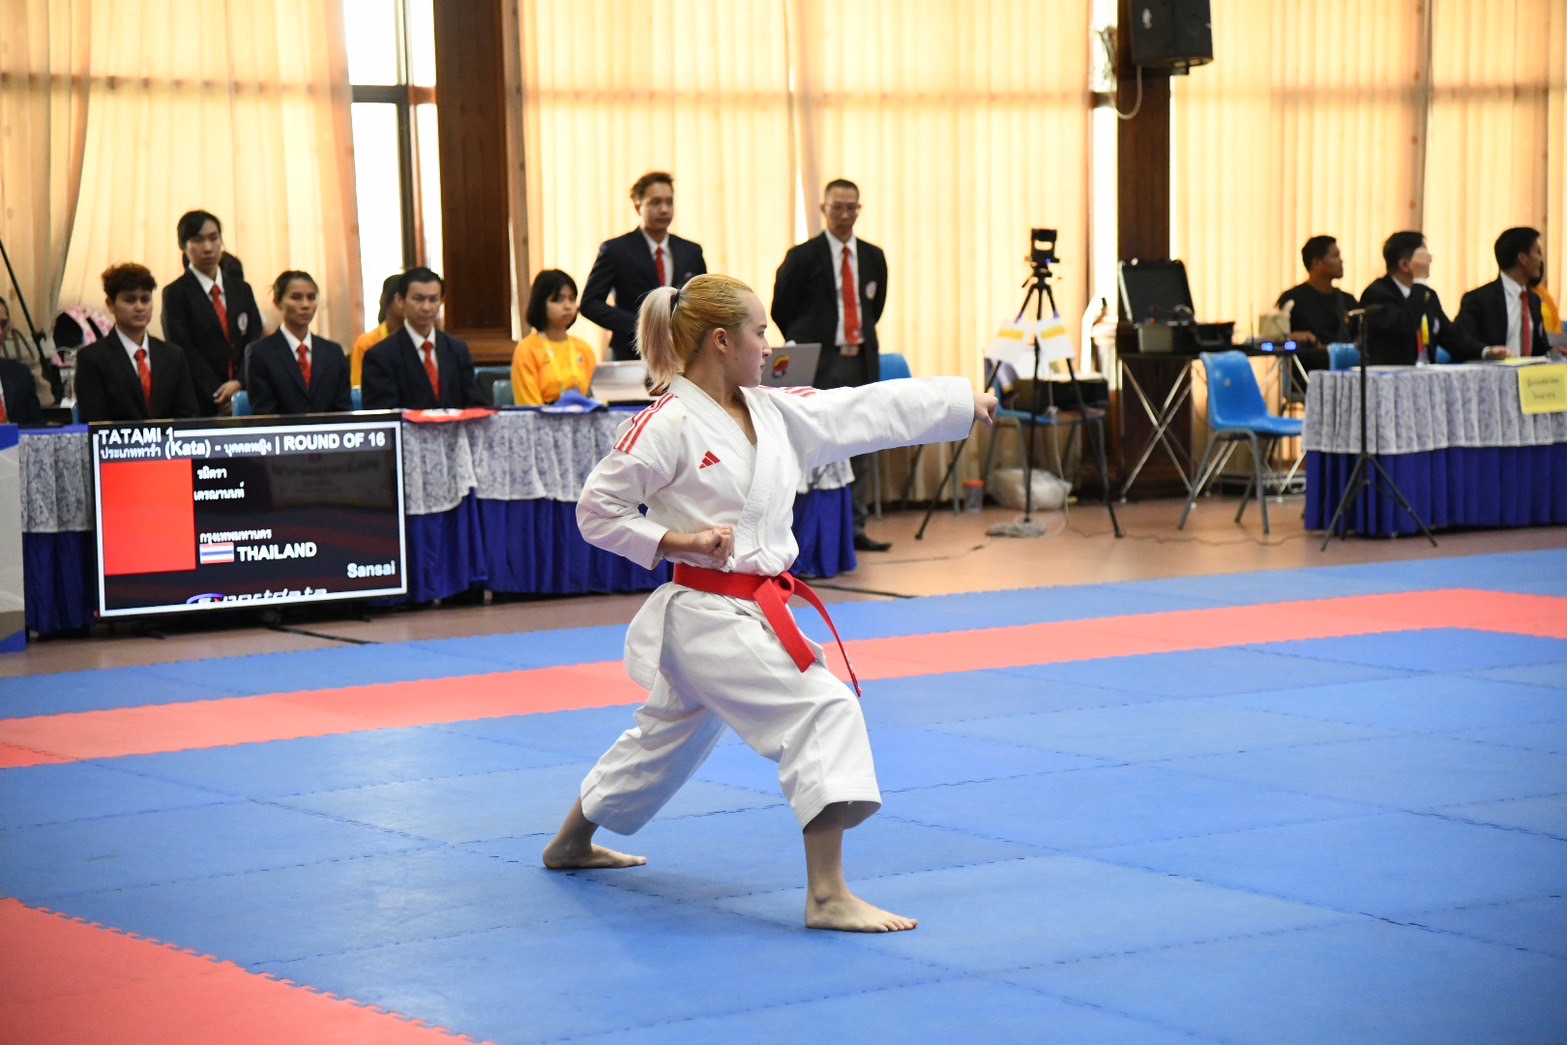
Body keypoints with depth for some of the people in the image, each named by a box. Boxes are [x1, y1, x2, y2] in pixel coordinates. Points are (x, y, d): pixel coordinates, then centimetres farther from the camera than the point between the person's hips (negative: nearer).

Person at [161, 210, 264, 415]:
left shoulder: (241, 290, 15)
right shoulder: (175, 294, 1)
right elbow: (184, 352, -7)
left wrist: (239, 383, -11)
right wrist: (220, 397, -14)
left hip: (243, 394, 4)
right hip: (200, 403, -4)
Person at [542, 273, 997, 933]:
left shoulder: (774, 411, 7)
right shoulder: (667, 426, -15)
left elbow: (870, 411, 8)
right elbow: (597, 511, -10)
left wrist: (967, 400, 8)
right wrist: (676, 541, -19)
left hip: (751, 609, 9)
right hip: (708, 615, -9)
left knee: (669, 734, 26)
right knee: (825, 712, -20)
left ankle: (572, 843, 47)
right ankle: (828, 896, -21)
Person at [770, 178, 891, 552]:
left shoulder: (873, 257, 11)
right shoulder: (802, 257, -2)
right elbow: (782, 311, 4)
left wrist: (860, 339, 13)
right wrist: (808, 348, 6)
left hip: (861, 361, 5)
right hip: (820, 365, -5)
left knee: (861, 448, 4)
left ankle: (855, 527, 10)